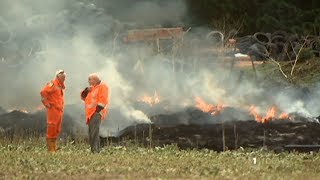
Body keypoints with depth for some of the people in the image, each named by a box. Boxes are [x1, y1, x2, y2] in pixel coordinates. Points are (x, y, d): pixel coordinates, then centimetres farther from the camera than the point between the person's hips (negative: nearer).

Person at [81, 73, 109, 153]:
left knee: (94, 132, -20)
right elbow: (83, 97, 24)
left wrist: (98, 108, -20)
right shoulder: (92, 88, 25)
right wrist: (87, 90, 7)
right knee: (91, 133, 8)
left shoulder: (103, 87, -3)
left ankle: (96, 150, -24)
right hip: (90, 113, 9)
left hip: (97, 113, -9)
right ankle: (93, 150, 11)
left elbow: (103, 100, -13)